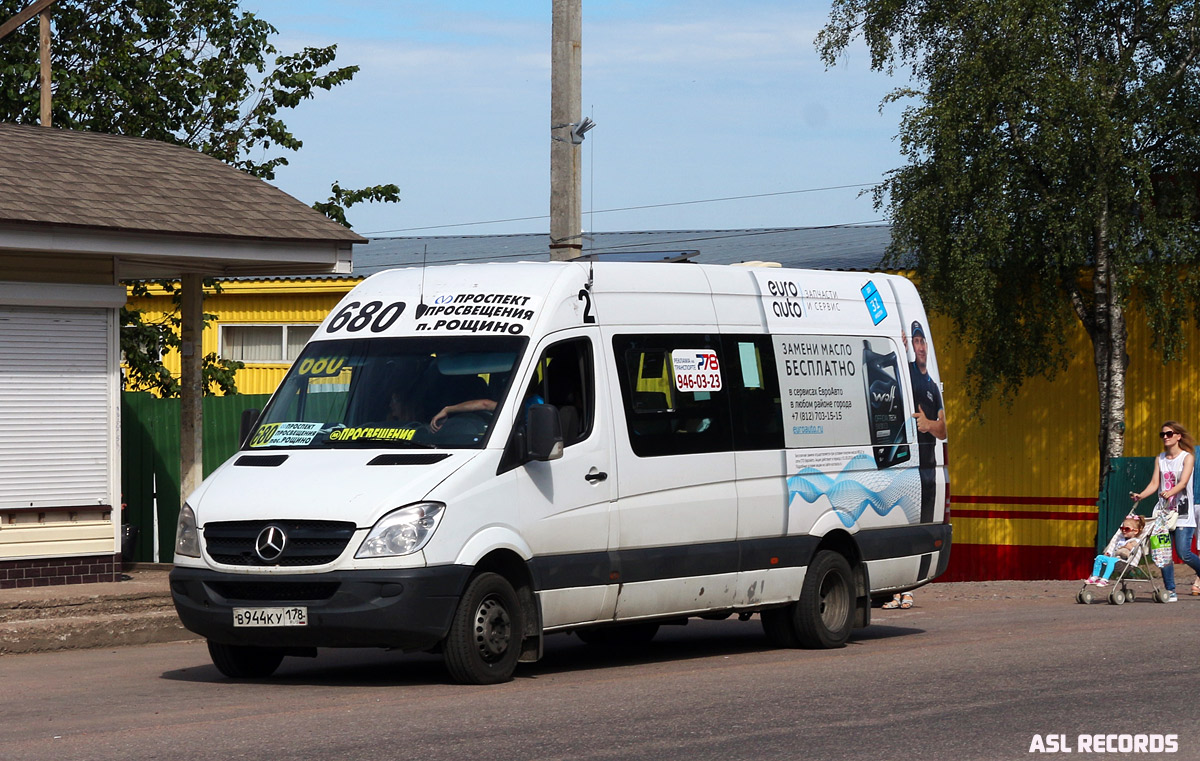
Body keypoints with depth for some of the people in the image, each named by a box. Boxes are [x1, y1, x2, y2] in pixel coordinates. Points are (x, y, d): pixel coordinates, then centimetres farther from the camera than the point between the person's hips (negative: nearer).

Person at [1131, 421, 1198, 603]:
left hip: (1183, 514, -5)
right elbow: (1154, 483, 7)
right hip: (1164, 511, 5)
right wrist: (1140, 495, -12)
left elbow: (1183, 482, -16)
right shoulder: (1160, 459, 11)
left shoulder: (1187, 457, -3)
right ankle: (1170, 591, 1)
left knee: (1184, 553, -10)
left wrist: (1170, 492, -35)